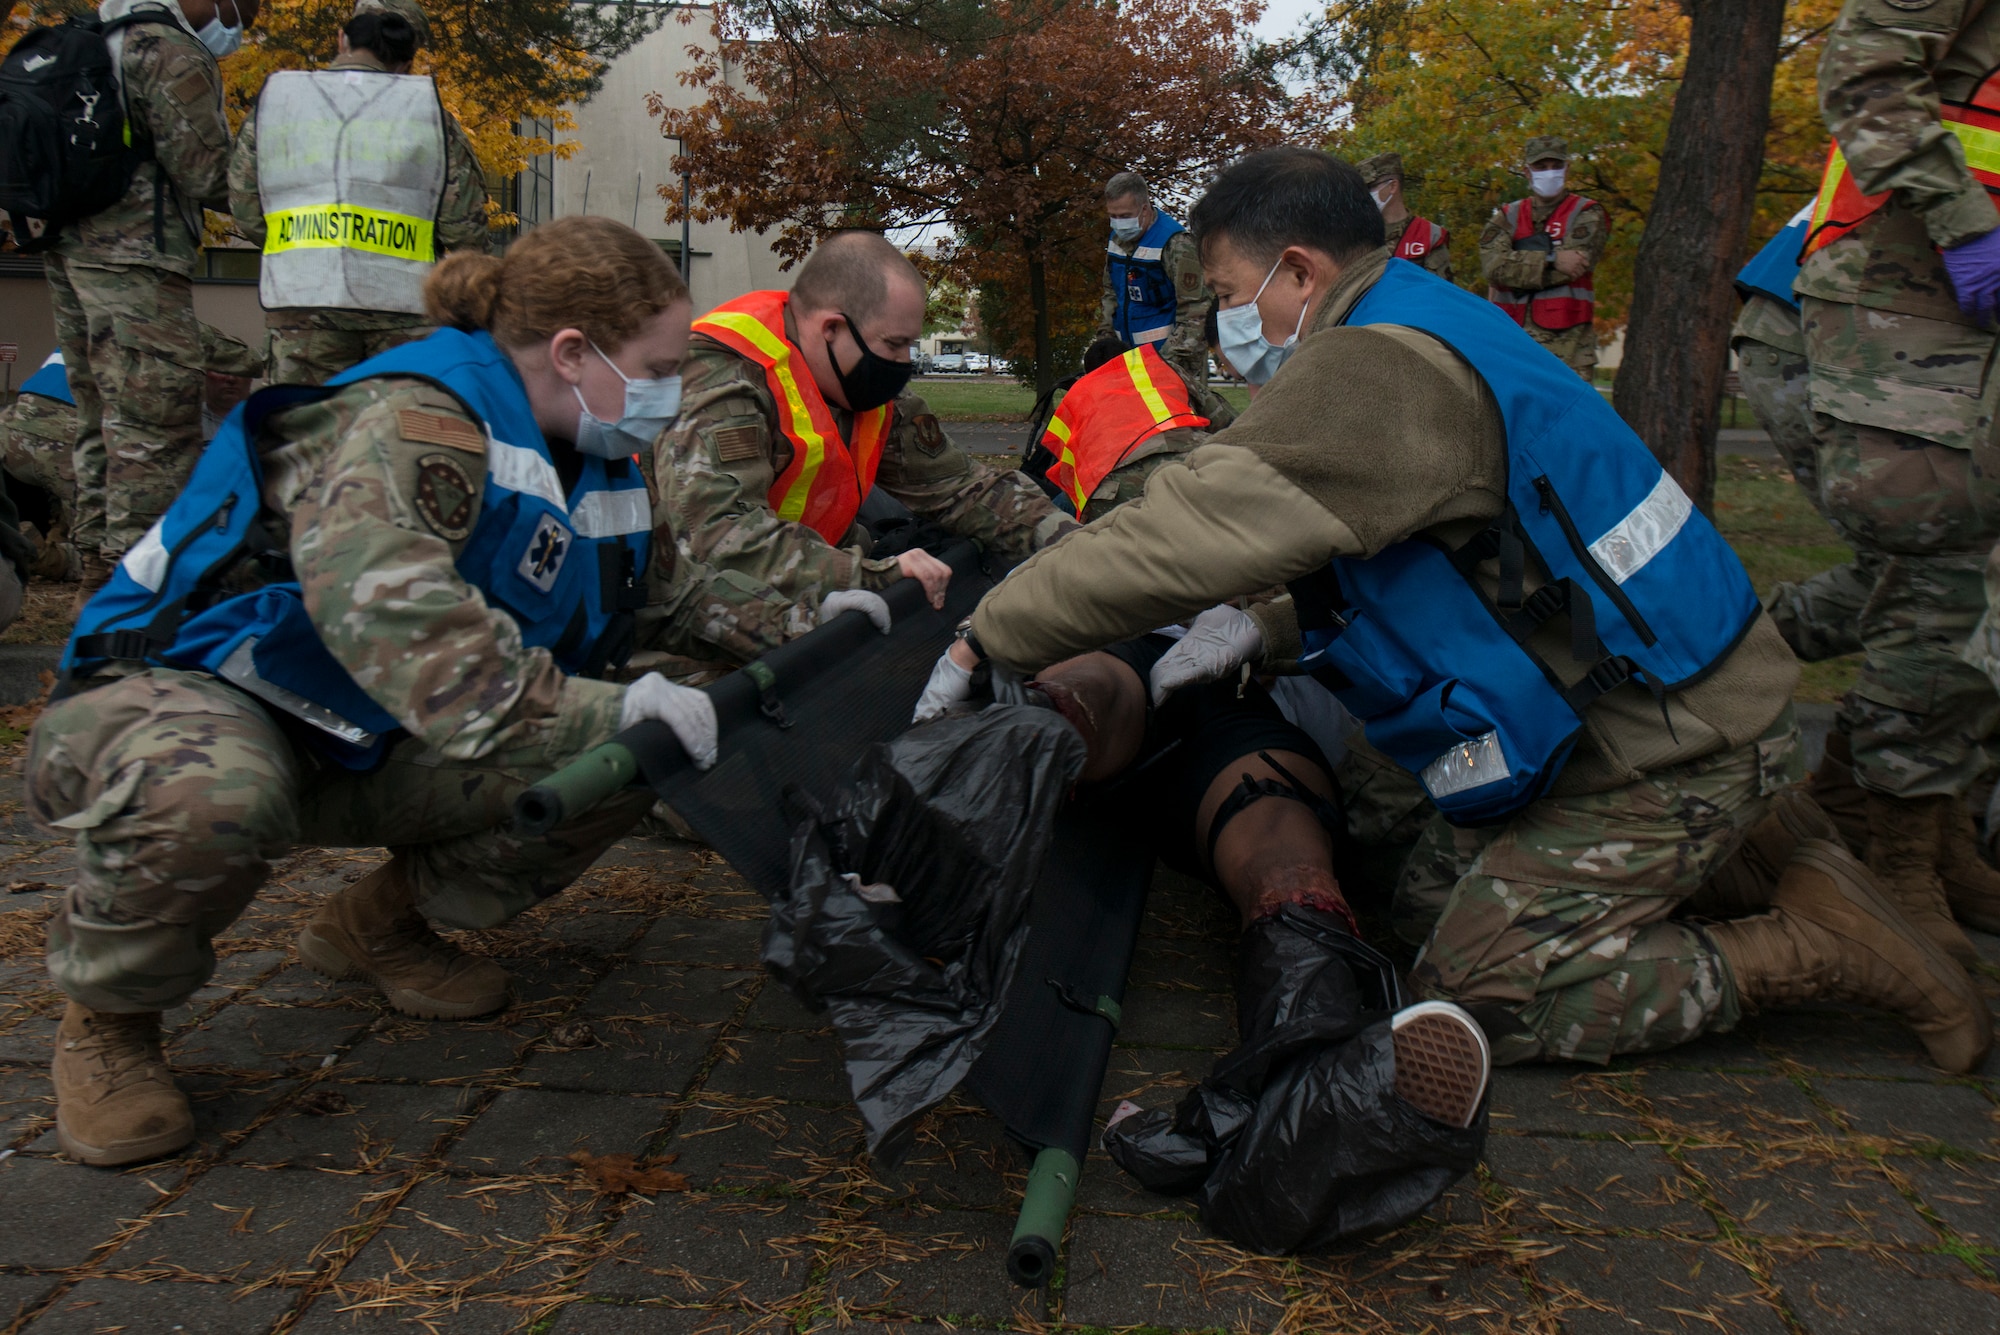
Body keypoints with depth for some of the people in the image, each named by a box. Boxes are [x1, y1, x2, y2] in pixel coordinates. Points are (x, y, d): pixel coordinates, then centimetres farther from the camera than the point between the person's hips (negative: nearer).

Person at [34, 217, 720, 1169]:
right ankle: (107, 1020, -9)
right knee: (212, 796, -44)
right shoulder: (414, 417, -25)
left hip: (351, 750, 8)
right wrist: (596, 715, -46)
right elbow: (382, 601, -42)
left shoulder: (593, 466, 4)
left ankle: (379, 923, 11)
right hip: (182, 697, -7)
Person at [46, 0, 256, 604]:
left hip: (69, 248, 10)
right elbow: (206, 176, -11)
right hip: (135, 259, -10)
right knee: (158, 423, -9)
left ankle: (97, 568, 21)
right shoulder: (177, 56, -9)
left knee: (102, 416, 14)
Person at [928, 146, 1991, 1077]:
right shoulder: (1428, 330, 12)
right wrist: (1265, 631, 4)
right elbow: (1438, 569, 17)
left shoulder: (1375, 369, -22)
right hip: (1661, 703, 10)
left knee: (1474, 996, -6)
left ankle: (1814, 943, 1)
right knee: (1433, 889, 15)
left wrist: (989, 636, -16)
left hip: (1661, 744, -10)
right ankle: (1735, 854, 14)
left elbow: (1195, 529, -27)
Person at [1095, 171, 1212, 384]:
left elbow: (1195, 311, -16)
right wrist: (1106, 338, 9)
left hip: (1171, 352, -7)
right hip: (1128, 350, 7)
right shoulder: (1117, 239, 10)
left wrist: (1171, 359, -20)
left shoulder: (1176, 245, -14)